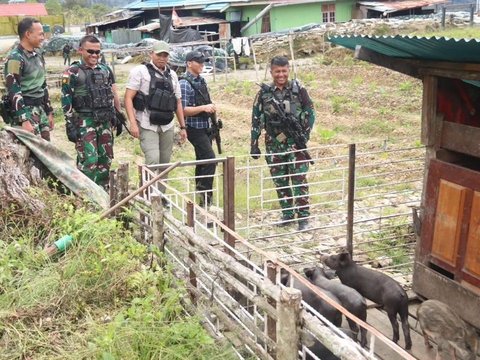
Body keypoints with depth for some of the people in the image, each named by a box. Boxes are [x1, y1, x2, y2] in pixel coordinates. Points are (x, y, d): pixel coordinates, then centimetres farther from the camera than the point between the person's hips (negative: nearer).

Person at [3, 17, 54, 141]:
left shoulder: (38, 55, 12)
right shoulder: (15, 58, -14)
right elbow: (14, 92, -19)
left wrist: (49, 111, 18)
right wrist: (24, 120, -24)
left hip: (40, 108, 8)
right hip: (25, 109, -8)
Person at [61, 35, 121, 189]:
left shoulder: (106, 70, 11)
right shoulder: (72, 73, -5)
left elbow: (114, 95, 17)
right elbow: (66, 101, -7)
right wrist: (70, 125, -12)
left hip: (105, 122, 6)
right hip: (84, 122, -5)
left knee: (105, 160, 10)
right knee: (89, 161, -12)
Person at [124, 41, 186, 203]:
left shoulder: (172, 75, 15)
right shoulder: (140, 71, -2)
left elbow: (178, 102, 19)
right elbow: (128, 98, -7)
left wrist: (182, 127, 15)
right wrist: (133, 123, -17)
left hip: (167, 127, 5)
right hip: (147, 126, -5)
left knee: (165, 163, 8)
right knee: (153, 160, -16)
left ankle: (160, 196, 20)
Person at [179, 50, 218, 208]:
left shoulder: (201, 80, 13)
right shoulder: (185, 84, -13)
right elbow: (183, 110, -20)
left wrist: (210, 108, 11)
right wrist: (203, 108, -26)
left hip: (206, 127, 9)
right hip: (195, 129, -9)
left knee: (202, 161, 13)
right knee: (210, 160, -15)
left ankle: (200, 195, 22)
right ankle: (205, 196, -9)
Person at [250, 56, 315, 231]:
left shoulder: (298, 89, -1)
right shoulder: (264, 93, 2)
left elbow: (310, 113, 3)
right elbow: (256, 119, 5)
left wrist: (305, 134, -8)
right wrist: (254, 144, 3)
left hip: (296, 143, -2)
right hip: (274, 145, 2)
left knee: (299, 180, -4)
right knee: (280, 181, 10)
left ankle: (303, 216, 5)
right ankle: (287, 213, 23)